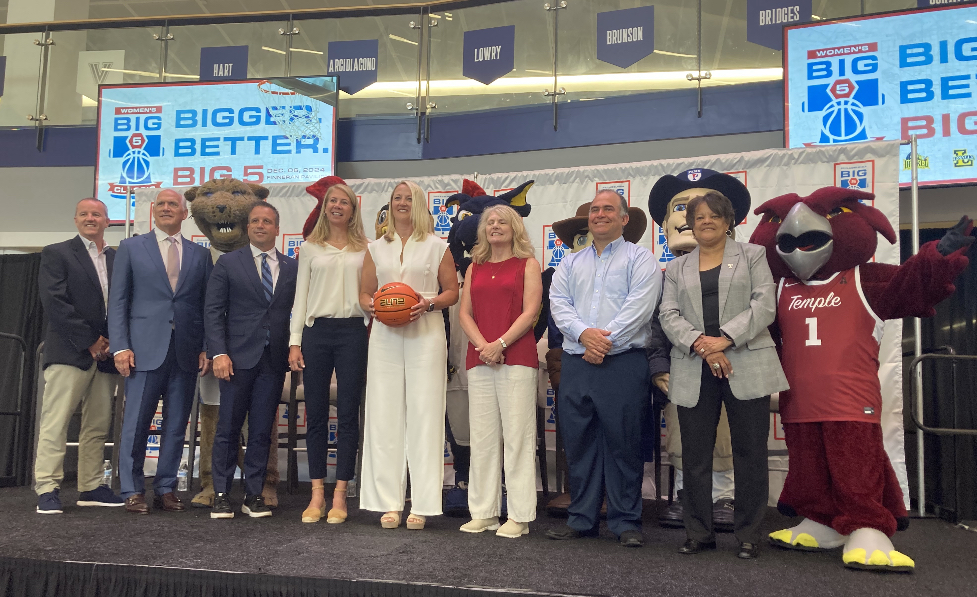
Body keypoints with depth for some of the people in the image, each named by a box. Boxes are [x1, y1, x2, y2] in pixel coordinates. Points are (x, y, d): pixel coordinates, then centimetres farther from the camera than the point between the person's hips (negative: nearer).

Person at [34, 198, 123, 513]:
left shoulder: (118, 259, 16)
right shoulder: (56, 253, 4)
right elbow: (54, 302, -7)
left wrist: (113, 342, -4)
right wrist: (89, 341, -11)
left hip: (105, 354, 4)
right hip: (69, 352, -4)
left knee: (98, 426, 7)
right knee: (55, 422, -4)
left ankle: (90, 487, 14)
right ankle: (47, 489, 2)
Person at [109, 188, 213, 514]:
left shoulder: (200, 255, 13)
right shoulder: (131, 248, 8)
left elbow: (207, 306, 10)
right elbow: (118, 301, 3)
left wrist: (206, 349, 0)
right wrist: (120, 346, -6)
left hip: (186, 352, 2)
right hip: (145, 349, -2)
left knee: (176, 425, 6)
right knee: (136, 423, 1)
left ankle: (165, 489, 17)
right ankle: (133, 491, 13)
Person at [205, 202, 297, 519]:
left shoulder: (292, 267, 11)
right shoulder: (228, 263, 6)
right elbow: (213, 311, 1)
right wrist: (219, 353, -9)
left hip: (274, 361, 2)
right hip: (238, 358, -2)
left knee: (262, 431, 6)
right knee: (228, 428, 2)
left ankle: (254, 495, 15)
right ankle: (221, 495, 13)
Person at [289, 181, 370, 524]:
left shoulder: (364, 249, 9)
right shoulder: (311, 248, 12)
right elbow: (300, 296, 10)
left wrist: (374, 341, -2)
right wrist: (295, 341, 2)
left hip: (352, 331, -1)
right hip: (316, 331, 1)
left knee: (348, 415, 0)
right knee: (316, 414, 4)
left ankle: (340, 495, 8)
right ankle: (317, 494, 12)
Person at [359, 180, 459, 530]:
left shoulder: (437, 247, 10)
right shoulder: (376, 249, 17)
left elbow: (452, 291, 7)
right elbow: (364, 292, 17)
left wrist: (428, 304, -11)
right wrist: (372, 306, -5)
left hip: (425, 334, -3)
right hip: (384, 335, 3)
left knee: (424, 415, -5)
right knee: (384, 416, -1)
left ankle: (422, 505, 0)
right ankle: (388, 504, 5)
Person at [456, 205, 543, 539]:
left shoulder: (528, 264, 6)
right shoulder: (475, 268, 18)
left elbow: (530, 312, -5)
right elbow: (464, 313, 10)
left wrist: (500, 343, -15)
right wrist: (482, 345, -7)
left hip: (517, 358, -4)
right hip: (479, 360, 5)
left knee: (517, 436, -4)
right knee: (482, 438, 6)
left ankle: (520, 517, 2)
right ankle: (484, 512, 15)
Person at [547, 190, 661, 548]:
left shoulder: (640, 259, 5)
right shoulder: (570, 263, 19)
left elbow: (638, 307, -8)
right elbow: (558, 304, 6)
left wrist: (606, 342, -14)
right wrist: (584, 334, -11)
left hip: (623, 361, -4)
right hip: (575, 363, 5)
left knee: (623, 443, -1)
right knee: (578, 442, 7)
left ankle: (626, 522, 10)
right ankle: (581, 518, 17)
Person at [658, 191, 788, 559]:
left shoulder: (752, 256, 12)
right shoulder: (676, 268, 18)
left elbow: (765, 304, -2)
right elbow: (669, 315, 5)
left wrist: (725, 339, -15)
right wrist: (701, 344, -13)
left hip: (746, 366, -2)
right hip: (694, 372, 2)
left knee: (750, 453, 2)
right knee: (695, 456, 4)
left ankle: (748, 535, 14)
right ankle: (699, 532, 15)